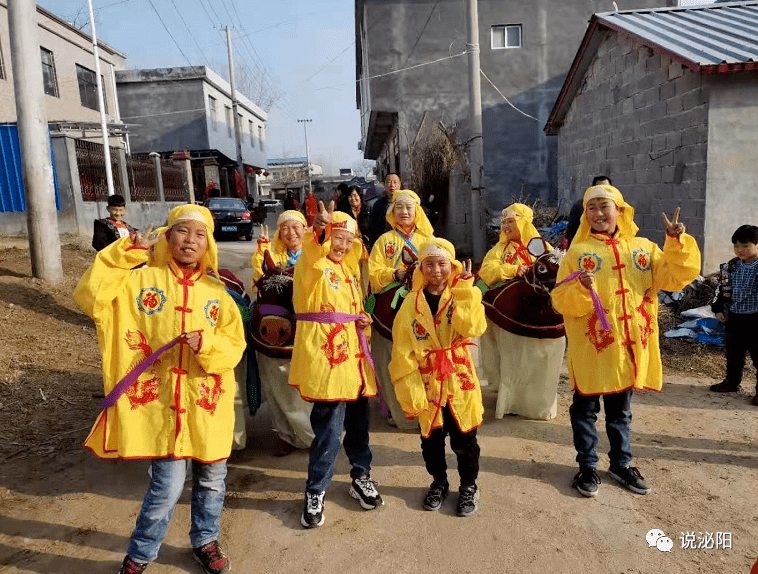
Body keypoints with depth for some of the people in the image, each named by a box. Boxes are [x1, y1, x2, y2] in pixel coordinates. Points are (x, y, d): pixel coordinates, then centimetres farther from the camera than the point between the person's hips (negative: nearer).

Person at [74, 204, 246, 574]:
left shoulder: (216, 292, 3)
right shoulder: (141, 280, -2)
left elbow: (235, 346, 0)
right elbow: (90, 298, -16)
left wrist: (207, 345, -21)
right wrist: (126, 253, -16)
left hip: (207, 403, 3)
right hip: (161, 401, -3)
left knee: (211, 480, 16)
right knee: (168, 486, -1)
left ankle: (204, 541, 42)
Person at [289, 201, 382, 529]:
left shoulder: (350, 269, 19)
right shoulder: (312, 264, -5)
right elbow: (312, 253, -30)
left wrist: (362, 321, 8)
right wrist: (319, 229, -49)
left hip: (353, 351, 8)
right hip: (325, 354, -7)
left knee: (358, 420, 15)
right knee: (329, 426, -6)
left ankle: (360, 477, 34)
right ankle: (315, 492, 12)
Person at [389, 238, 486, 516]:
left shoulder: (463, 297, -2)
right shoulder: (411, 302, -2)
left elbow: (473, 328, -22)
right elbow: (403, 350, -4)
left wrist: (464, 290, -19)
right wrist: (409, 387, -9)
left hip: (459, 379, -1)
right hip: (426, 382, 1)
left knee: (464, 438, 10)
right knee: (431, 438, 16)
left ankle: (468, 485, 34)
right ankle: (439, 481, 40)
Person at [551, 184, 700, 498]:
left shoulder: (643, 248, 7)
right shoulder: (578, 252, -4)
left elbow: (677, 276, -1)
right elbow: (560, 301, -9)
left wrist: (677, 243, -12)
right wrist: (581, 289, -28)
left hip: (630, 347, 3)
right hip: (591, 347, -2)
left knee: (621, 411, 18)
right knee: (585, 409, 8)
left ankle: (621, 464, 34)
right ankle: (587, 466, 25)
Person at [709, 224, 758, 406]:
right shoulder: (731, 266, 5)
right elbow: (724, 289, 13)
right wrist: (718, 308, 7)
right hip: (734, 318, 6)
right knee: (733, 353, 18)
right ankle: (732, 382, 34)